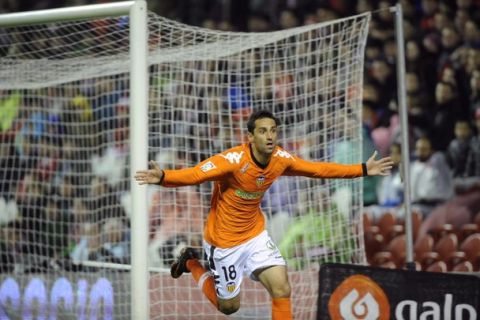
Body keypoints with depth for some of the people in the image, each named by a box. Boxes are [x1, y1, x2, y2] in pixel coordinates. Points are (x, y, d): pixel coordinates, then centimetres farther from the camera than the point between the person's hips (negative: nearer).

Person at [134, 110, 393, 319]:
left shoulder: (281, 159, -11)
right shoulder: (233, 160, -29)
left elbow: (318, 169, 4)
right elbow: (192, 175, -38)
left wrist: (363, 170, 6)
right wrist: (162, 177, -58)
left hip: (255, 235, 5)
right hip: (223, 241, -5)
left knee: (282, 290, -11)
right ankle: (191, 263, 35)